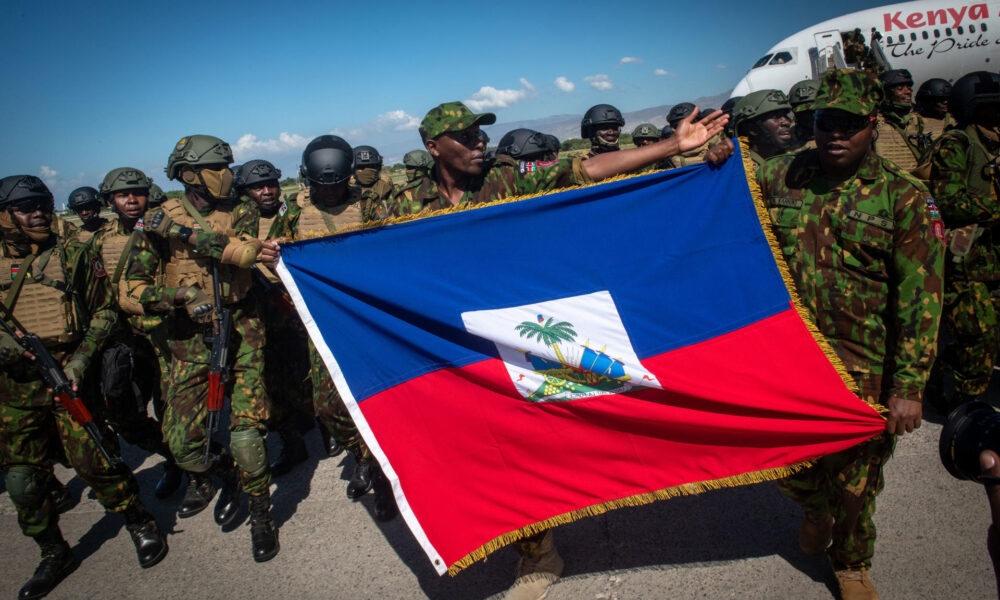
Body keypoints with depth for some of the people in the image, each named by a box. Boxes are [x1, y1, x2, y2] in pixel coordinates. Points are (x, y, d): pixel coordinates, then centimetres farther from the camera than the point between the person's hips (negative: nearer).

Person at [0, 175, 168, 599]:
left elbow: (104, 311, 2)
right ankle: (54, 555, 28)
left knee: (94, 463, -3)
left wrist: (80, 361, -9)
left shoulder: (74, 253, 0)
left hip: (71, 378, -3)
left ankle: (140, 525, 20)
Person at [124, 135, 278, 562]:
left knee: (246, 432, -8)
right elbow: (136, 289, 0)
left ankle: (260, 514, 13)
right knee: (182, 440, 2)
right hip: (189, 339, 1)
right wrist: (179, 294, -17)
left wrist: (186, 232, -18)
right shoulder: (160, 219, 0)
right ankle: (221, 473, 36)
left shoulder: (238, 215, 4)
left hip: (239, 332, 0)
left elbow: (246, 252, -18)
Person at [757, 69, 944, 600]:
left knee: (855, 480, 12)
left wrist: (908, 385, -12)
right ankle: (815, 511, 52)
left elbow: (920, 300, -8)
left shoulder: (904, 198, -6)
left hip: (860, 368, -2)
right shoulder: (782, 177, 1)